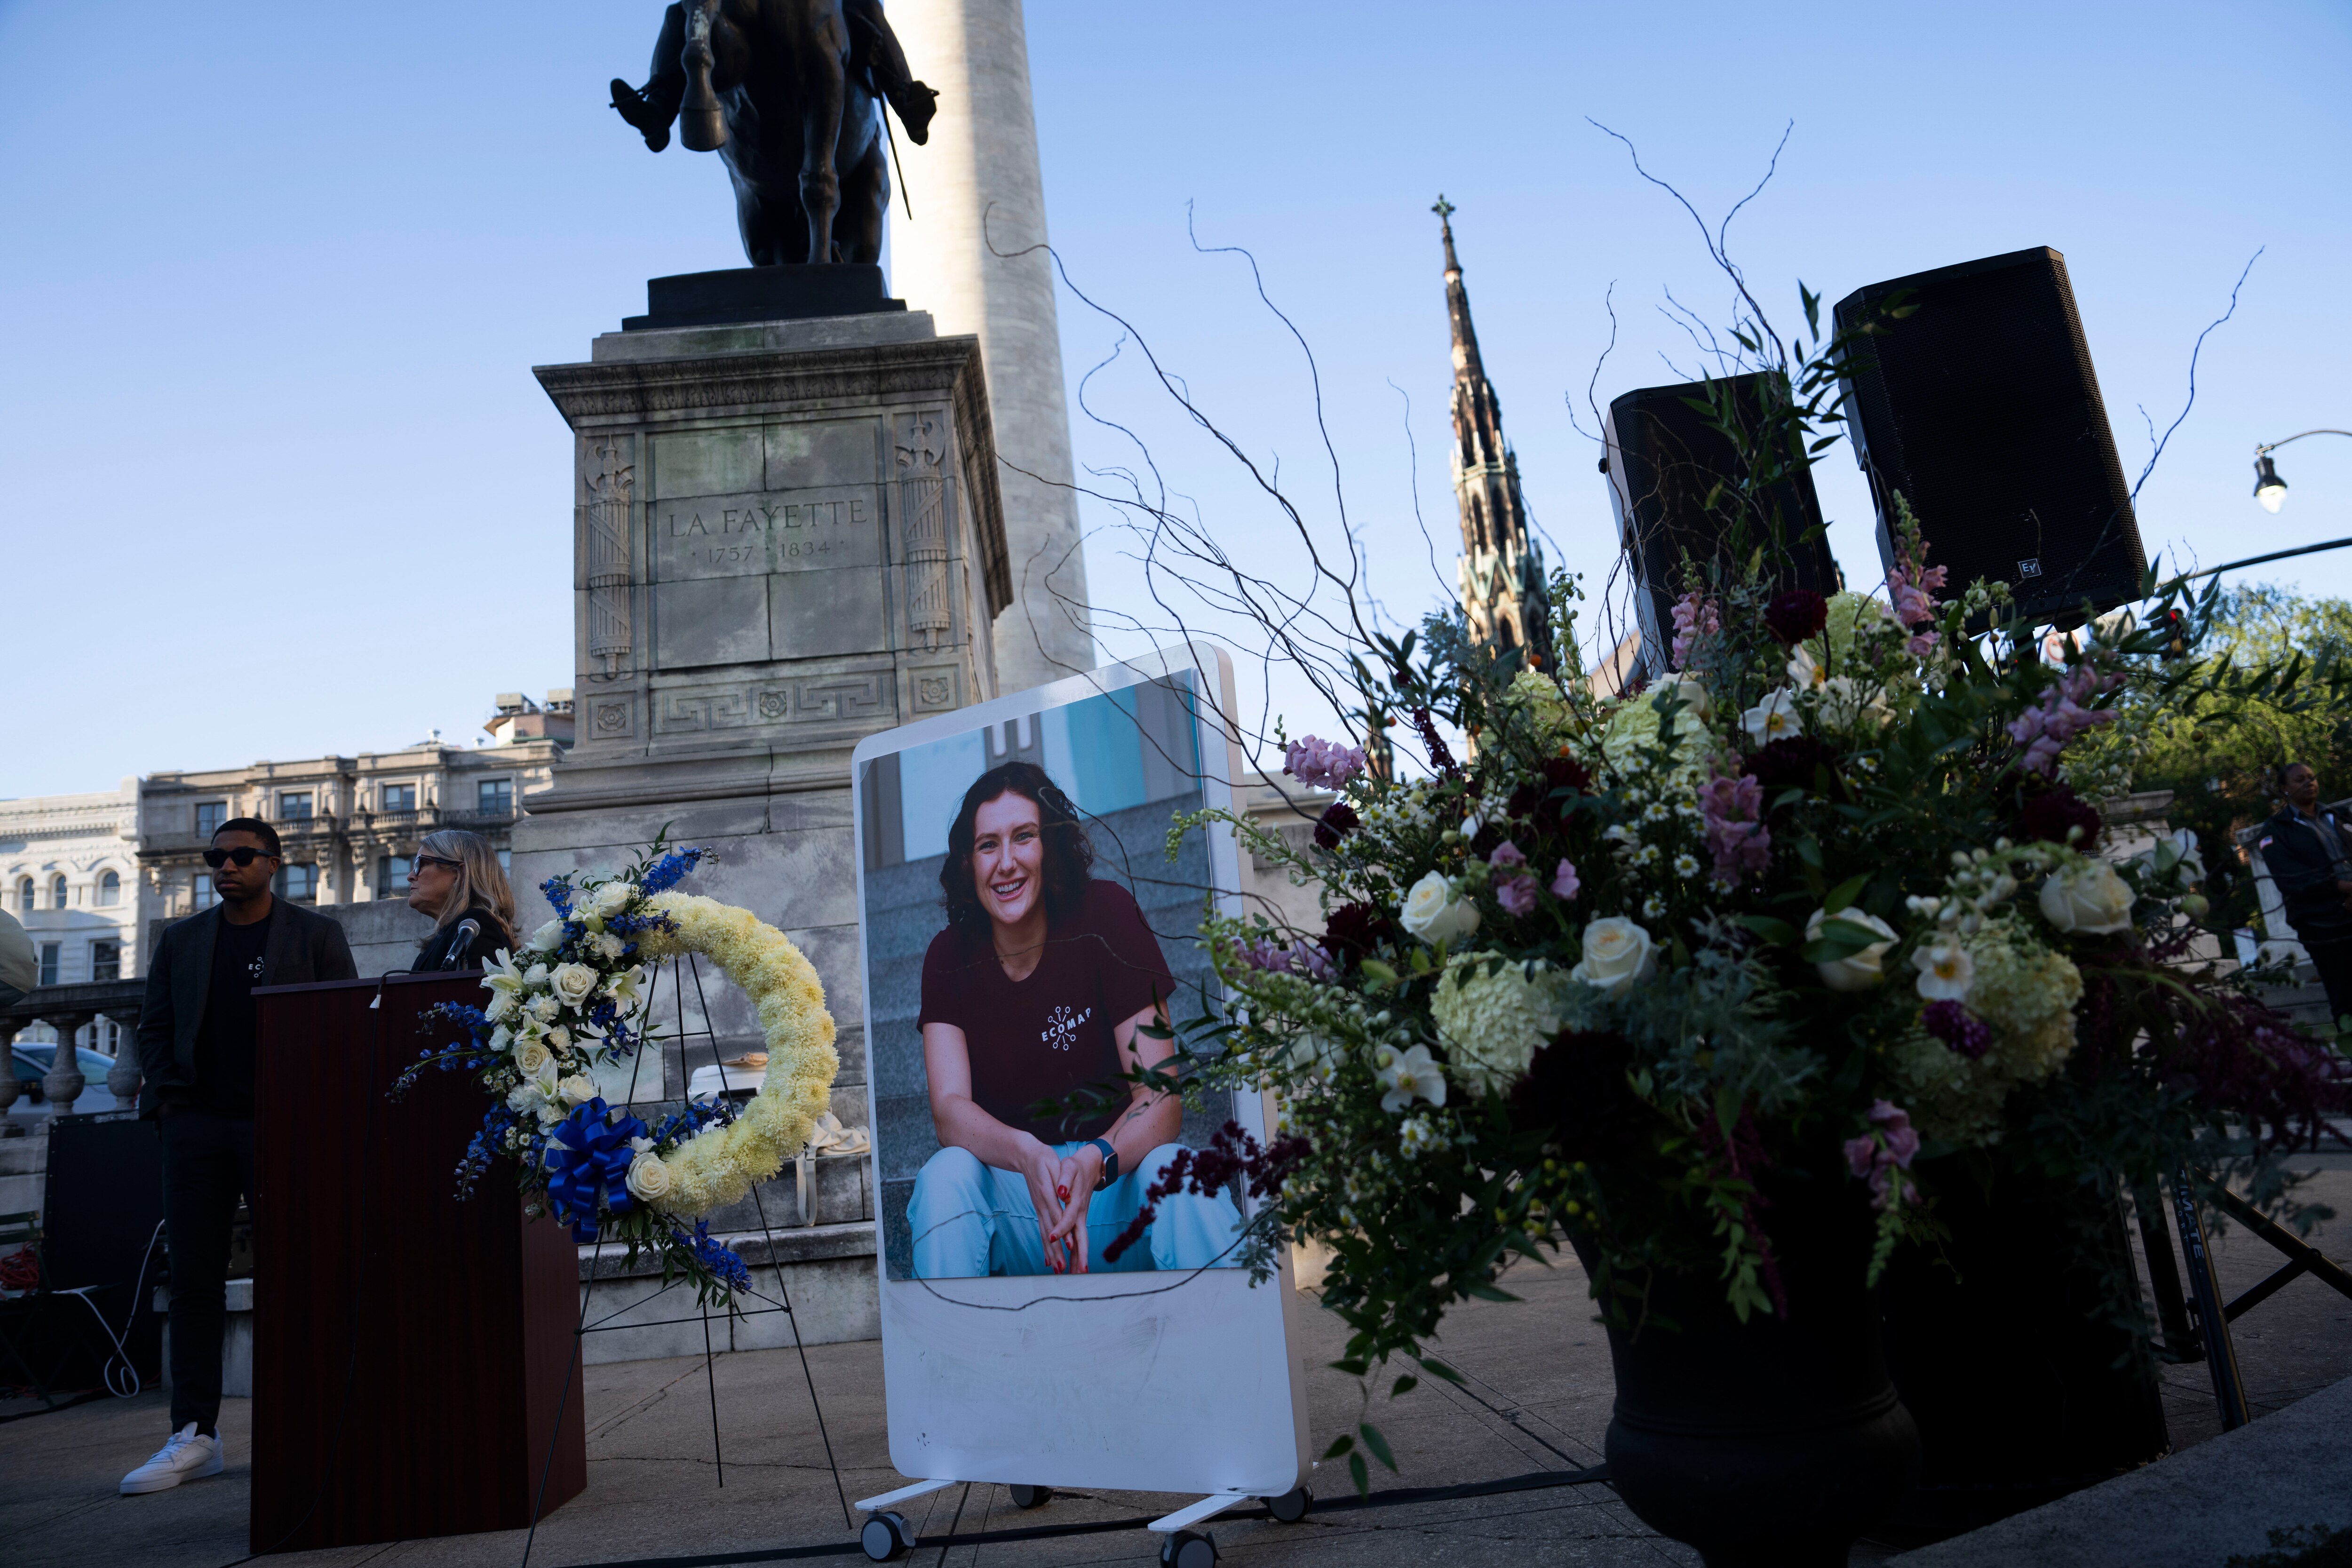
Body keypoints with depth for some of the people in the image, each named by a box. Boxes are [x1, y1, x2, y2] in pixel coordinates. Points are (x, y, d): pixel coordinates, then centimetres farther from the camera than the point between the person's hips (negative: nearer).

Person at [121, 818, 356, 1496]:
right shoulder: (180, 940, 14)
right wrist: (169, 1097, 1)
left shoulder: (316, 934, 3)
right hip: (195, 1126, 3)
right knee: (194, 1279, 2)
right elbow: (153, 1027, 15)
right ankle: (194, 1436, 8)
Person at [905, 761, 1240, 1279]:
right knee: (945, 1175, -28)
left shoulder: (1105, 914, -10)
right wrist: (1029, 1157, -36)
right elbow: (949, 1110, -14)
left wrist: (1094, 1162, -37)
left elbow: (1162, 1098, -16)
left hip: (1118, 1173, -2)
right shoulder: (950, 958, -4)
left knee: (1172, 1171, -32)